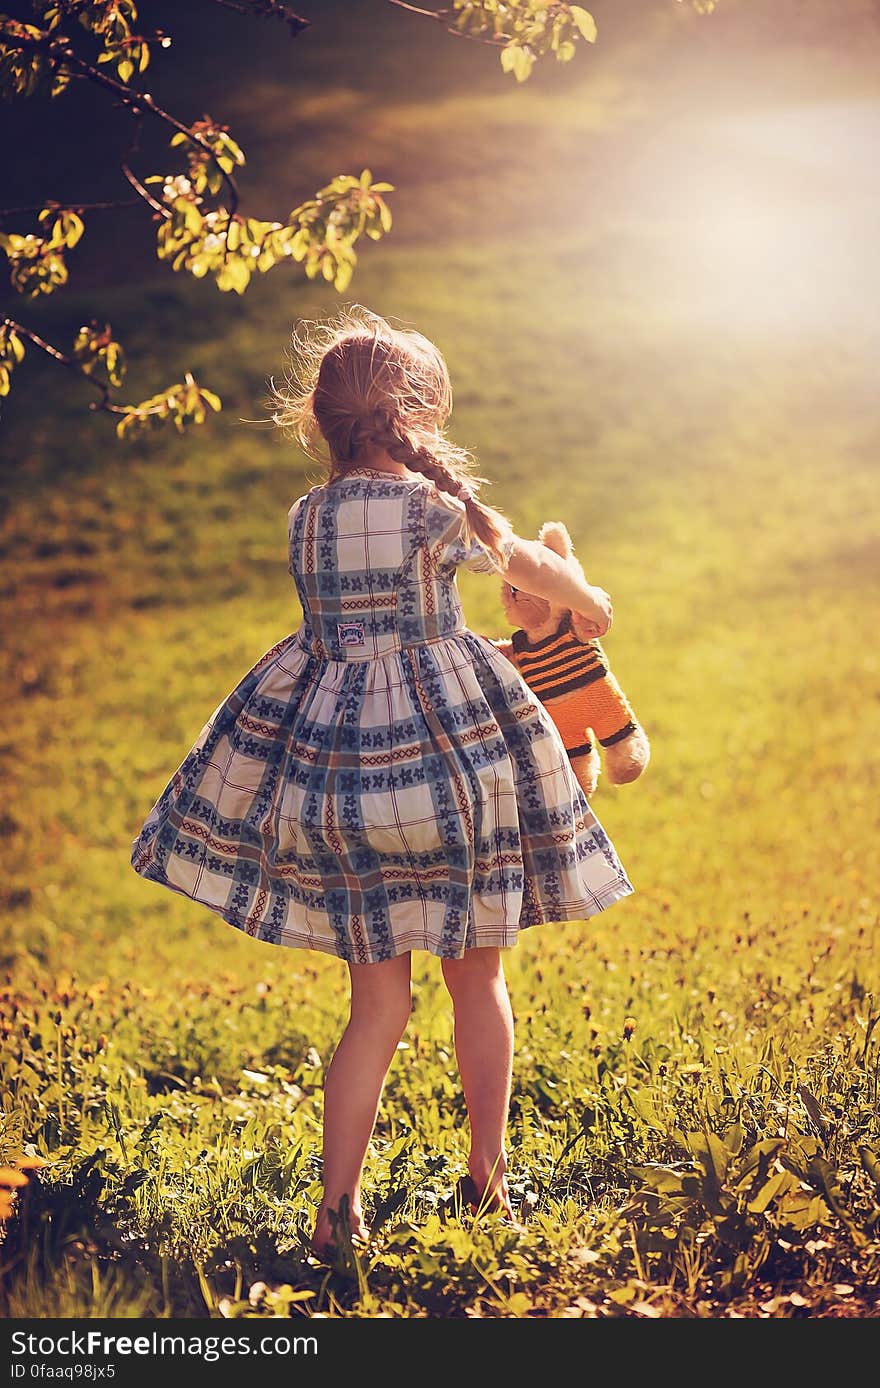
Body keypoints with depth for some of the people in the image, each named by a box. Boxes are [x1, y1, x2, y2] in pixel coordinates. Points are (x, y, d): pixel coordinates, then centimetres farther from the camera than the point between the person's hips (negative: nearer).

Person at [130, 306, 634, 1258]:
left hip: (333, 763, 4)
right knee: (477, 977, 15)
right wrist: (589, 602, 33)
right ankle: (485, 1172, 26)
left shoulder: (304, 518, 6)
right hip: (447, 750, -4)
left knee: (378, 1003, 10)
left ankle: (337, 1207, 5)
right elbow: (530, 565, 10)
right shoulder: (433, 504, -8)